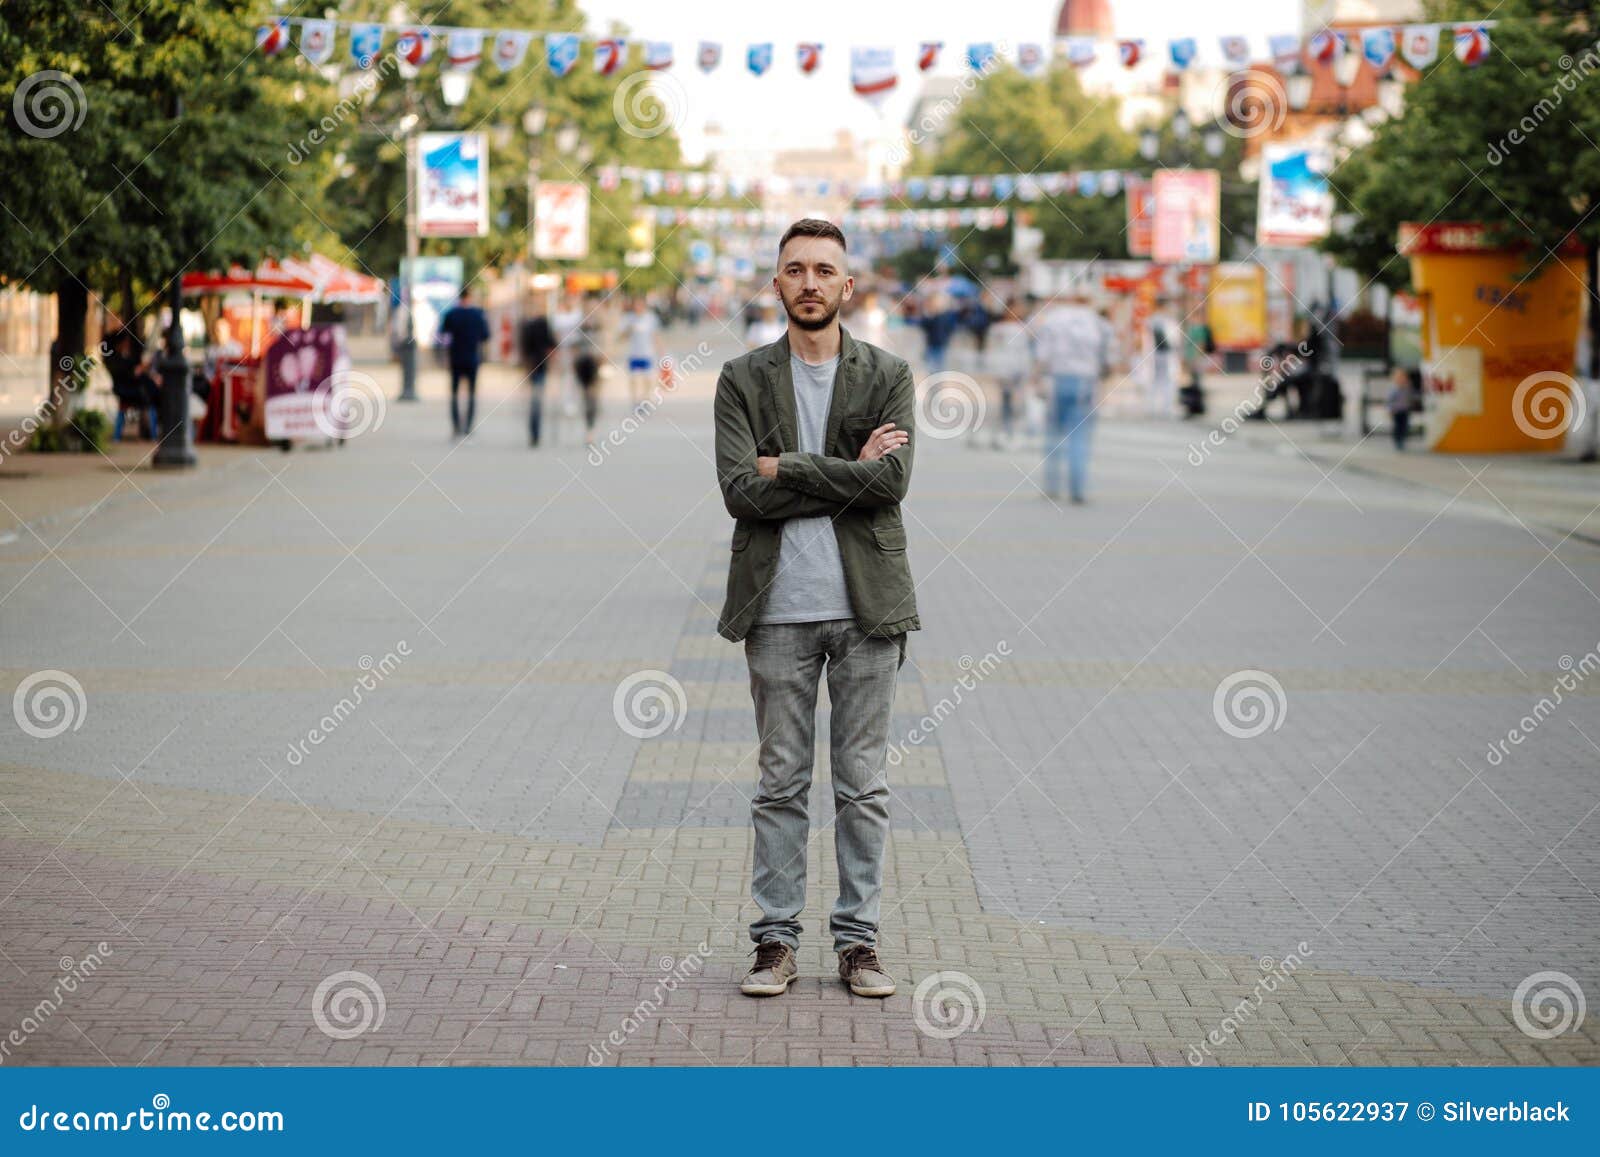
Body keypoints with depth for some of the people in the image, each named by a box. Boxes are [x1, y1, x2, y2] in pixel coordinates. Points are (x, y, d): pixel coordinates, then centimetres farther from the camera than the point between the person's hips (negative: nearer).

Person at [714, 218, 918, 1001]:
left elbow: (892, 482, -11)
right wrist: (846, 474, -10)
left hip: (866, 607, 0)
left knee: (864, 783, 5)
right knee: (781, 782, 6)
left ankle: (858, 939, 13)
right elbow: (739, 490, -9)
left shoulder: (888, 376, 5)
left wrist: (788, 469, -10)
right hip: (779, 609, 0)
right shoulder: (744, 379, 4)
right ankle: (776, 940, 13)